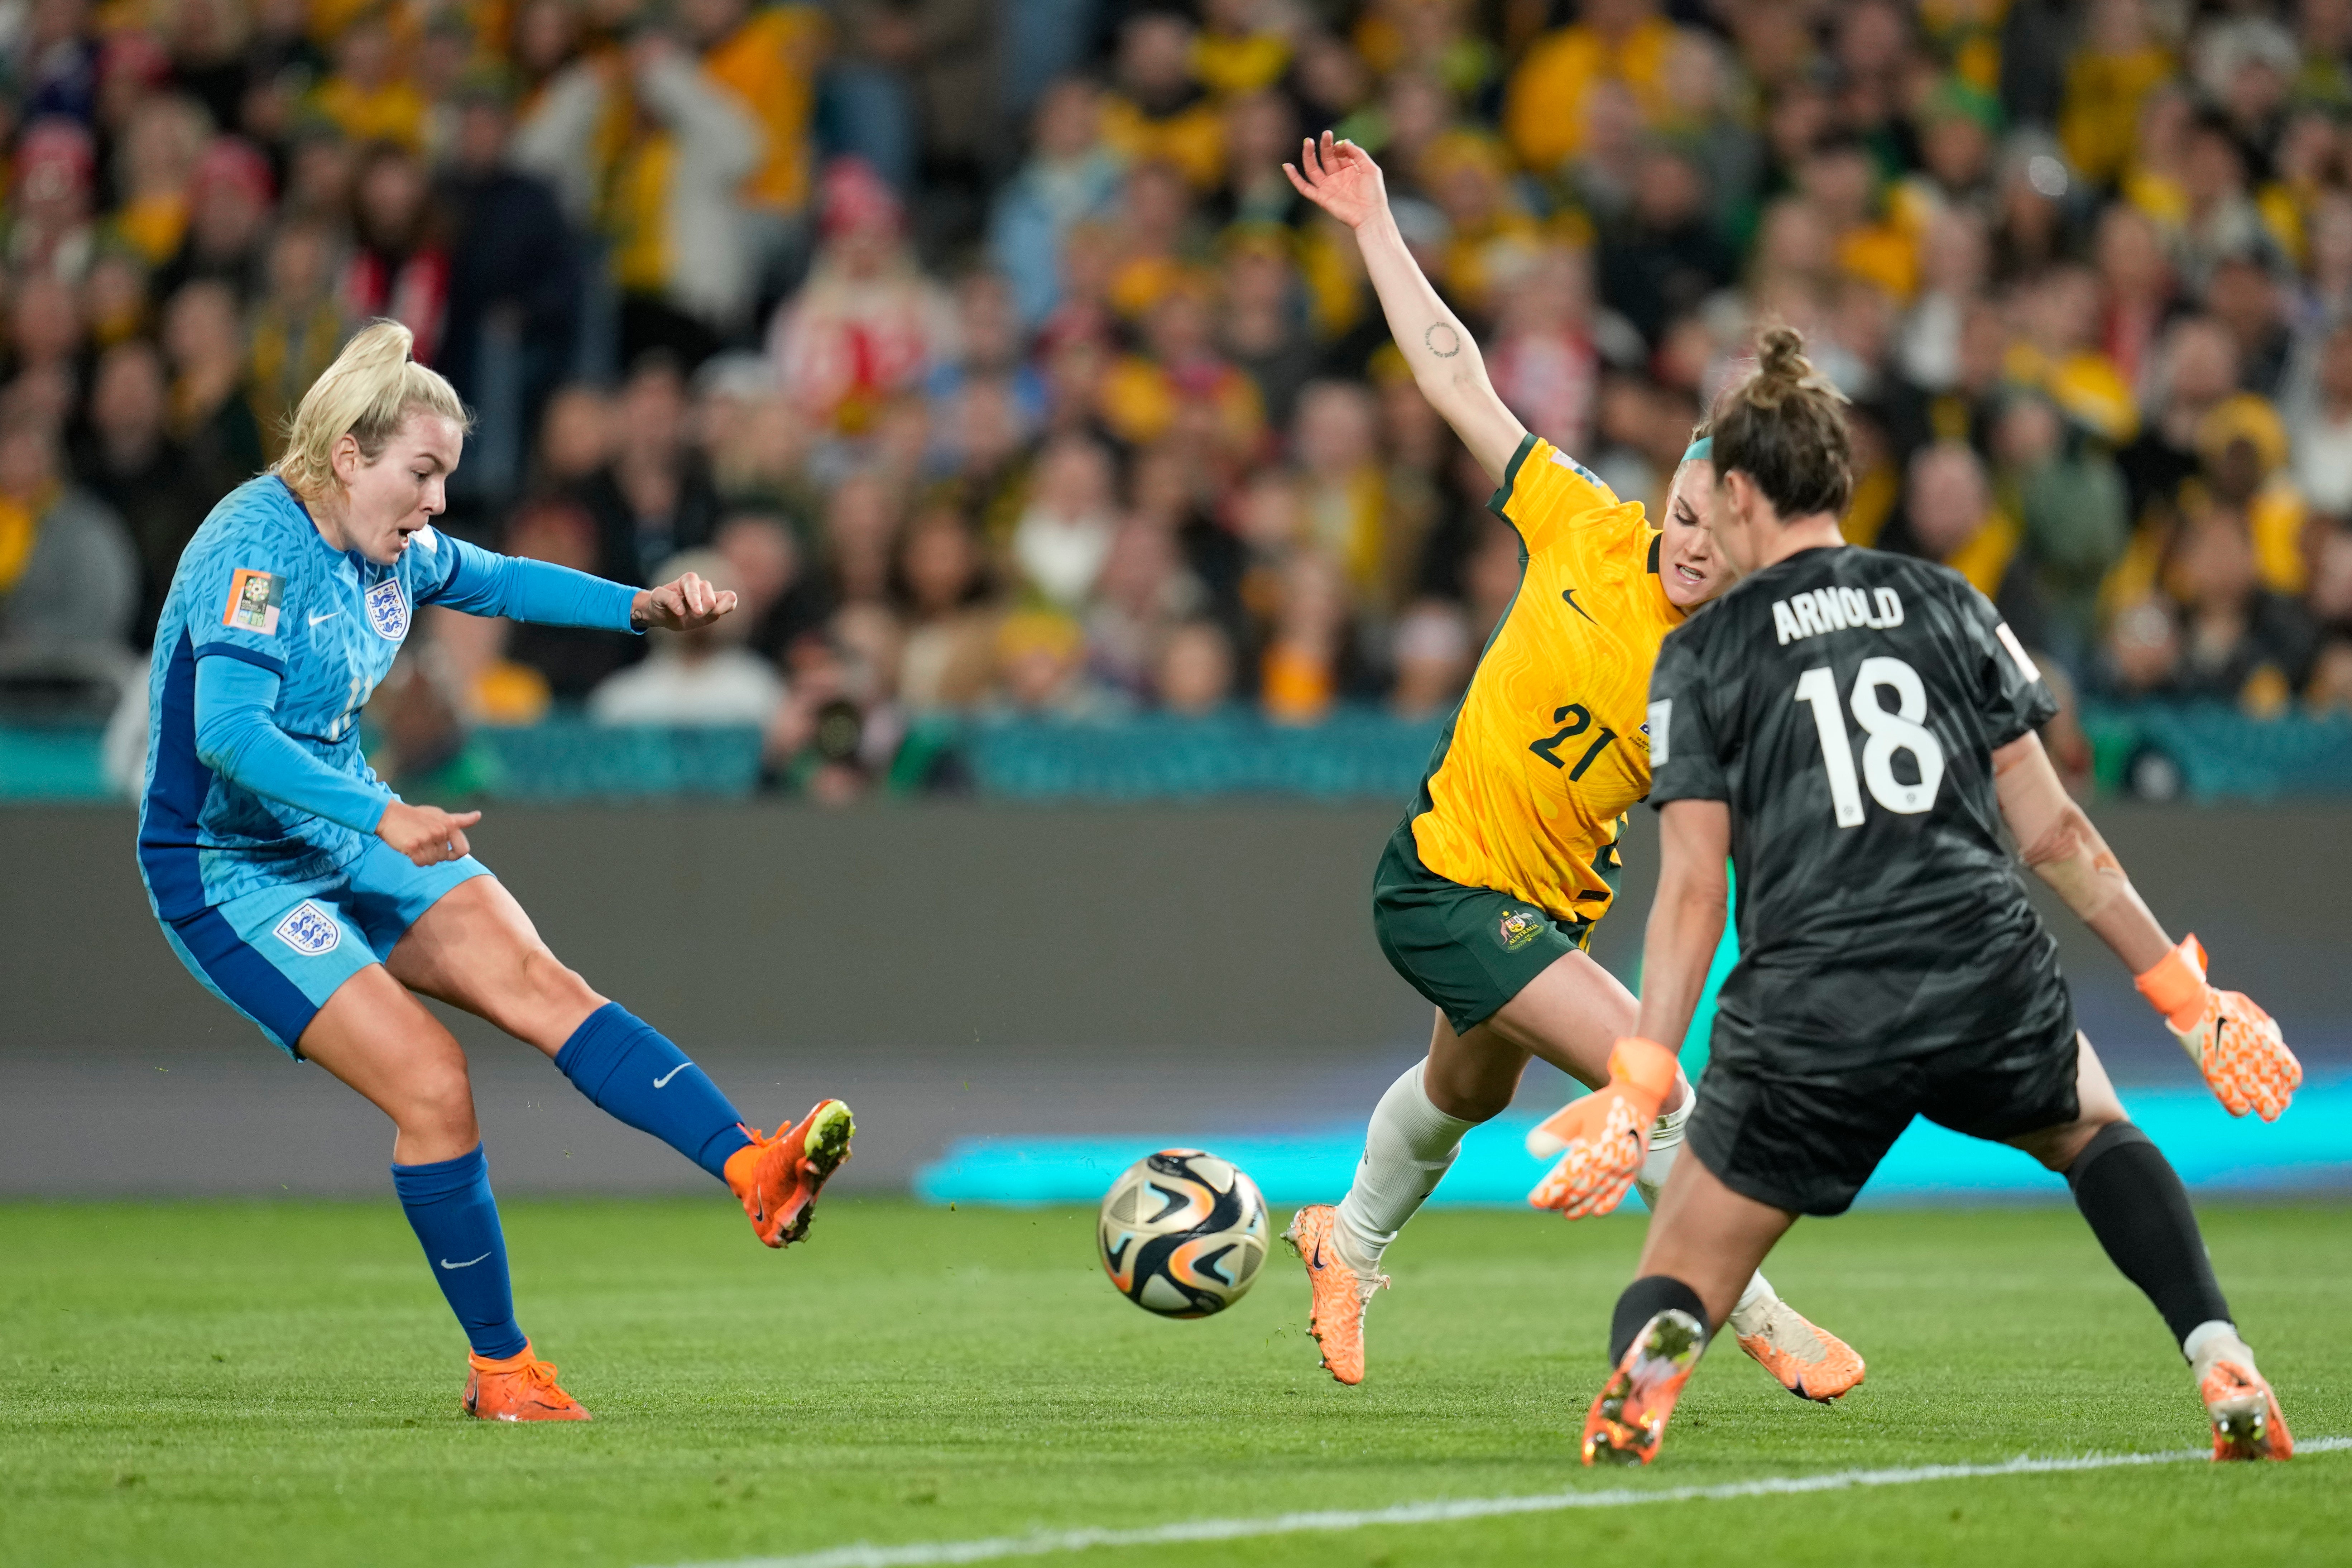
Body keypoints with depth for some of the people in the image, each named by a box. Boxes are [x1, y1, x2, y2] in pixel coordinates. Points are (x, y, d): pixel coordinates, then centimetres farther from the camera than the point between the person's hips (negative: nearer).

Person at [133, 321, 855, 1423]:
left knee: (534, 981, -15)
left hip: (349, 838, 8)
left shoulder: (387, 548, 4)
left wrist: (645, 608, 11)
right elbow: (228, 732, -34)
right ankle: (499, 1372, -4)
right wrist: (381, 819, -43)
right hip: (229, 876, -8)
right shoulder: (258, 548, -22)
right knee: (431, 1084, -18)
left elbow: (496, 582, 25)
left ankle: (755, 1174, -31)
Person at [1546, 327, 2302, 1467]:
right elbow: (2050, 829, 11)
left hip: (1808, 1020, -2)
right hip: (1989, 985, 2)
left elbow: (1692, 892, -1)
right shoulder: (1948, 604, 14)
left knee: (1674, 1289, 9)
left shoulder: (1702, 656, 7)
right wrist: (2184, 996, 16)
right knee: (2093, 1131, 35)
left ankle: (1651, 1357, -30)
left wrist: (1636, 1093, -3)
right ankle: (2227, 1372, 13)